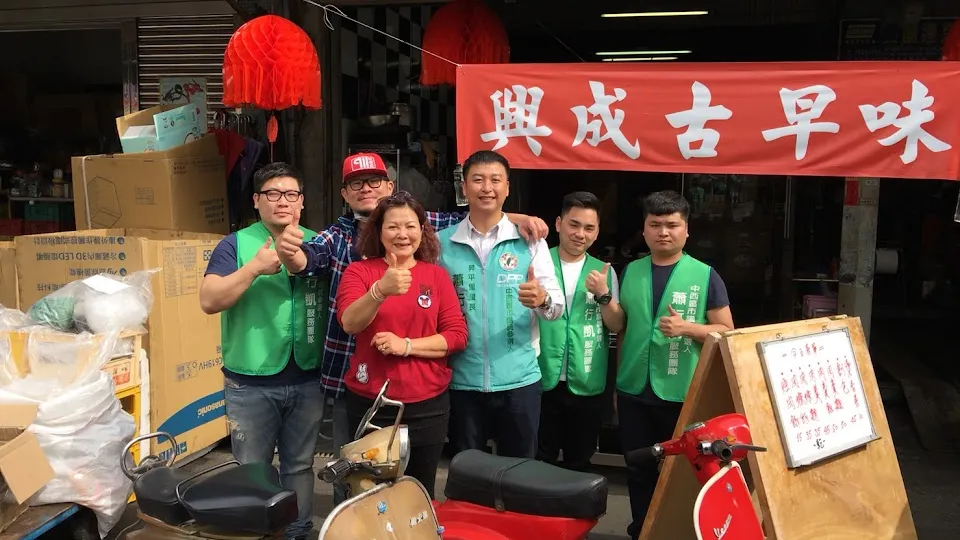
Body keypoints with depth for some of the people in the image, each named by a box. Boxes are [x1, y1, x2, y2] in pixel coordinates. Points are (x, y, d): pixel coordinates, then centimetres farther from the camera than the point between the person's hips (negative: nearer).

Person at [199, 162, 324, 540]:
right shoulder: (237, 244, -3)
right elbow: (209, 301, -13)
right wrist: (255, 268, -23)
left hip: (307, 379, 3)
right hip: (251, 381, -2)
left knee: (299, 467, 16)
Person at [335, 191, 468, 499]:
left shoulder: (437, 276, 4)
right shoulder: (359, 271, -1)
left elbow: (457, 335, -2)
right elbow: (349, 323, -19)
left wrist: (406, 345, -16)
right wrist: (381, 290, -37)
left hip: (428, 404, 1)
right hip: (370, 402, -1)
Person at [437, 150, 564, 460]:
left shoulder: (530, 239, 0)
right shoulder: (442, 242, 2)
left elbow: (557, 305, -3)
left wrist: (542, 299, -25)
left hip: (519, 378, -1)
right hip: (462, 379, 1)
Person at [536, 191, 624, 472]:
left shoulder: (604, 271, 5)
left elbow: (618, 326, 1)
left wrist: (603, 294, -14)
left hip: (587, 385, 2)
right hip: (542, 381, -2)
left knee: (579, 463, 16)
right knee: (539, 461, 9)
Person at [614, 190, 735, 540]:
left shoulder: (705, 276, -3)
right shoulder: (630, 272, 7)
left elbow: (726, 332, -2)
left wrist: (687, 327, -19)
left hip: (684, 397, -3)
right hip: (634, 394, 3)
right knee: (639, 474, 14)